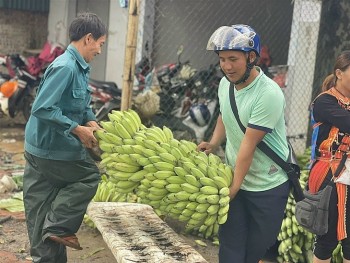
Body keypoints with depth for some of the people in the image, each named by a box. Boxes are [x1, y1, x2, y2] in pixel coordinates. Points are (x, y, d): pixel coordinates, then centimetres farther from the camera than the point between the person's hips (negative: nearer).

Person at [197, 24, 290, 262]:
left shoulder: (269, 94, -23)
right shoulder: (225, 83, 0)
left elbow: (249, 145, -22)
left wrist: (234, 186, -18)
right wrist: (214, 144, 2)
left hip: (268, 185, -5)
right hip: (234, 179, 6)